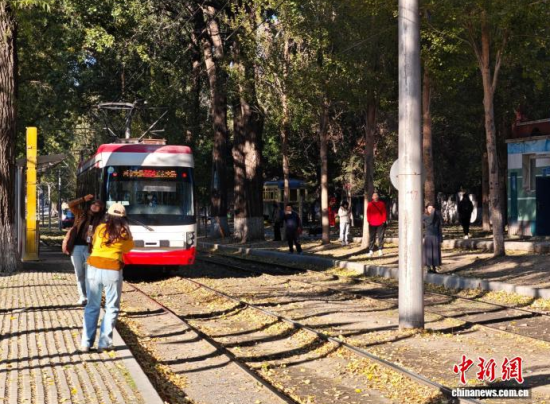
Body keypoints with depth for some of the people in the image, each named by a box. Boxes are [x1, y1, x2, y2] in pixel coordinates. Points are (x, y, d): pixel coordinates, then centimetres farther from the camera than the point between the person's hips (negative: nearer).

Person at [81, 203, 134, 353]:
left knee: (92, 306, 13)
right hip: (112, 271, -2)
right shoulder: (124, 233, 4)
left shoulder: (100, 228, 7)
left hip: (94, 269, 2)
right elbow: (129, 247, 22)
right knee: (111, 308, 10)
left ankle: (86, 343, 10)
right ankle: (104, 343, 4)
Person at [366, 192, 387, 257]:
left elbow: (384, 212, 5)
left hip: (380, 223, 0)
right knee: (372, 237, -1)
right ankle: (371, 250, 1)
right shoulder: (370, 204, 5)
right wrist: (369, 220, -4)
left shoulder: (382, 203, 6)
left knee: (380, 237, 2)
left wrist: (384, 220, -4)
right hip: (372, 223, 0)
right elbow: (368, 213, 4)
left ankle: (380, 250, 8)